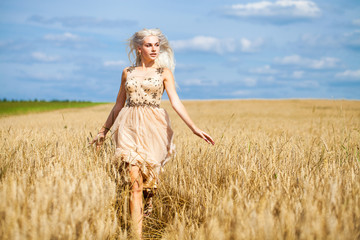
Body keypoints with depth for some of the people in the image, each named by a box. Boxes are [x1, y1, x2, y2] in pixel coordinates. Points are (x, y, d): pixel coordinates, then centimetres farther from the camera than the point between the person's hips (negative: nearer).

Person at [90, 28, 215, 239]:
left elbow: (175, 102, -5)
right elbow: (119, 105, 20)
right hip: (130, 127, 1)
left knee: (149, 179, 4)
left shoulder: (164, 72, 6)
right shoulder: (127, 72, 12)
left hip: (153, 127, -1)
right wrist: (103, 131, 22)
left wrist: (194, 128, -19)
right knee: (135, 180, -10)